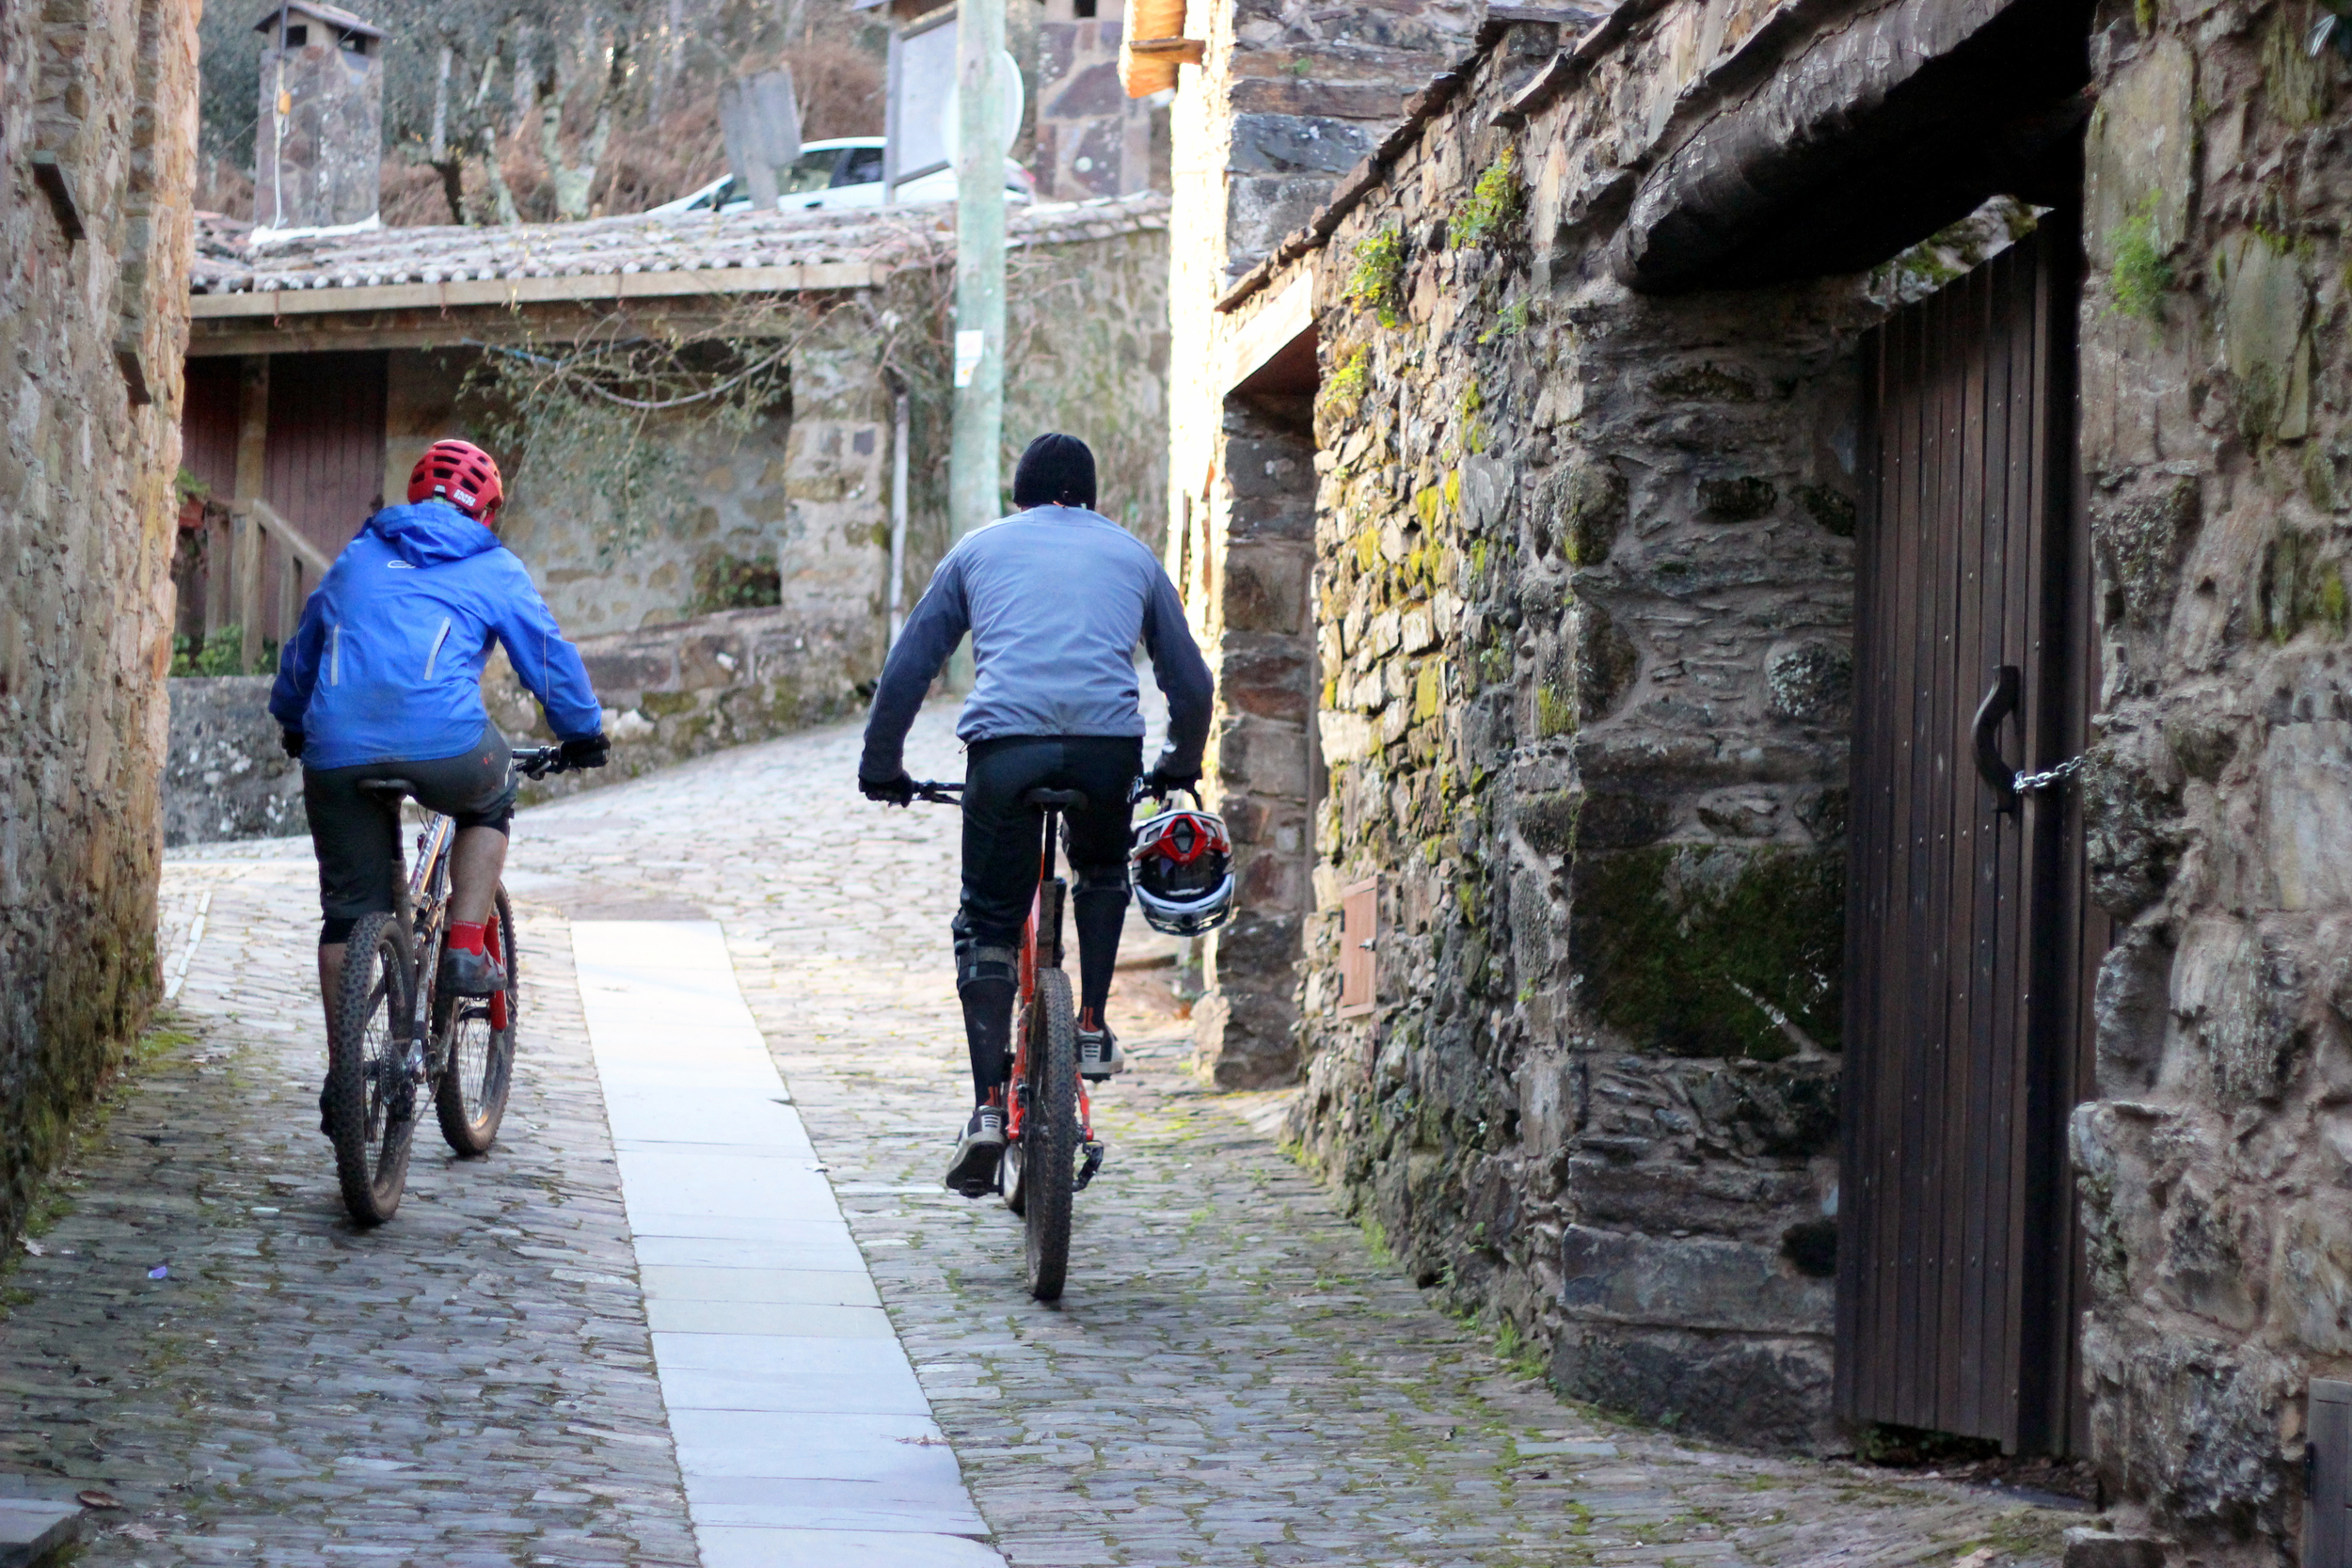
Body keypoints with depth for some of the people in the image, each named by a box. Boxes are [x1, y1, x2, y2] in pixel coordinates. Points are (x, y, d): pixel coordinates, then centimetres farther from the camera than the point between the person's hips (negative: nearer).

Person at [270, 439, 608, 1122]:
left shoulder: (355, 560, 26)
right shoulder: (494, 570, 15)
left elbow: (300, 652, 36)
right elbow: (550, 657, 19)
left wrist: (293, 724, 53)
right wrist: (584, 734, 35)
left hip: (336, 752, 3)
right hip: (442, 744, -3)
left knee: (347, 911, 12)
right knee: (489, 801, 30)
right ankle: (466, 952, 16)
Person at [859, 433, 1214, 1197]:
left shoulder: (980, 548, 24)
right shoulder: (1130, 553, 26)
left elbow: (907, 668, 21)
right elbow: (1191, 683, 27)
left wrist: (881, 767, 31)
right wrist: (1179, 766, 43)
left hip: (1004, 742, -1)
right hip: (1107, 743, 1)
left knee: (986, 926, 10)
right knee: (1102, 873, 33)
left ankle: (988, 1109, -2)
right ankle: (1092, 1028, 23)